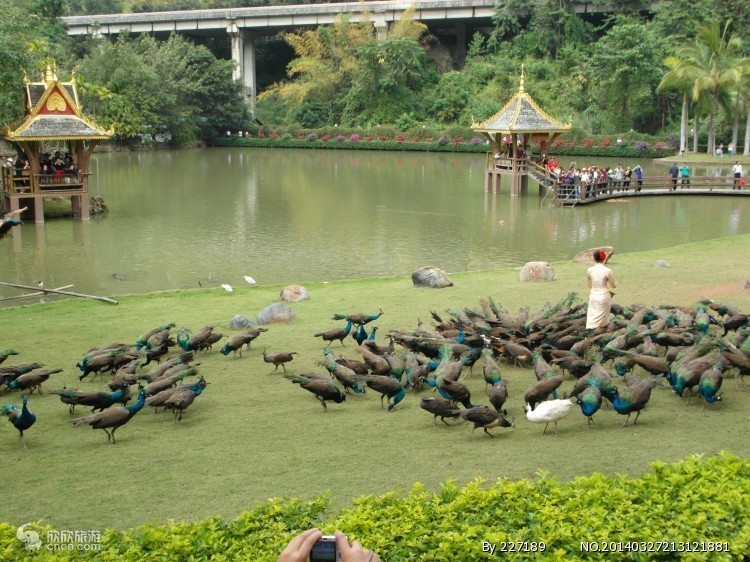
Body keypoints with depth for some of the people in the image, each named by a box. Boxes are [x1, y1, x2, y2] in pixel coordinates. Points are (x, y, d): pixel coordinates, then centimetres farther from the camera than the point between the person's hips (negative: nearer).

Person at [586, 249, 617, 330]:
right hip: (604, 297, -2)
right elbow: (614, 285, 0)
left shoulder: (590, 270, -6)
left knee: (592, 321, 3)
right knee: (602, 322, 13)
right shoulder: (607, 271, -14)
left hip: (593, 297, 2)